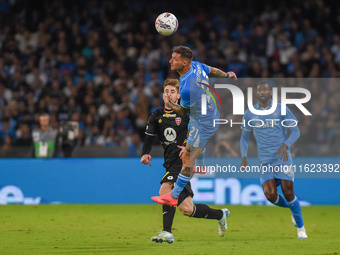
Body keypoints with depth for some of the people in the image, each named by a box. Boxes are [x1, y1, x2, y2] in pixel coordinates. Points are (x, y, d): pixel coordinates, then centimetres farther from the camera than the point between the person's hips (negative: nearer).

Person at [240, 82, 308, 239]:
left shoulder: (281, 110, 0)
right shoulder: (249, 114, 8)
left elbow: (295, 131, 0)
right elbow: (244, 137, 17)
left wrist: (285, 145, -19)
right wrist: (244, 156, 2)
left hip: (282, 158, -2)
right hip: (265, 160, 2)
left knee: (288, 193, -8)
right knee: (270, 195, -13)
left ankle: (301, 228, 8)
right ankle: (291, 208, 19)